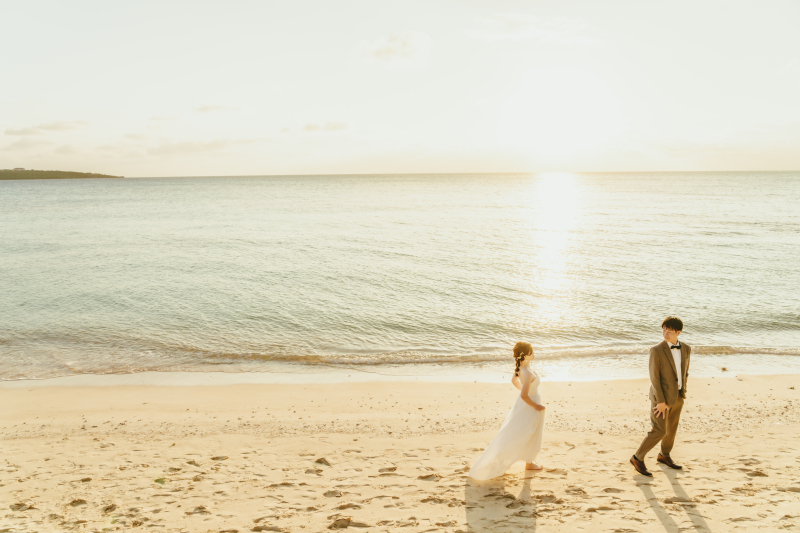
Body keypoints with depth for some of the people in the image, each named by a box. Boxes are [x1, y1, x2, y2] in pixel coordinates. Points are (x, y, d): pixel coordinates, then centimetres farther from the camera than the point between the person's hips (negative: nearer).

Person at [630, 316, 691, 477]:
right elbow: (654, 377, -18)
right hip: (661, 396, -6)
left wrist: (683, 392, 14)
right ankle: (638, 458, 9)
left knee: (672, 427, 20)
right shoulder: (656, 350, -20)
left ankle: (664, 455, 42)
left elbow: (685, 372, 11)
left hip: (677, 396, 6)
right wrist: (661, 402, -19)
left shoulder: (686, 349, -2)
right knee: (659, 431, -7)